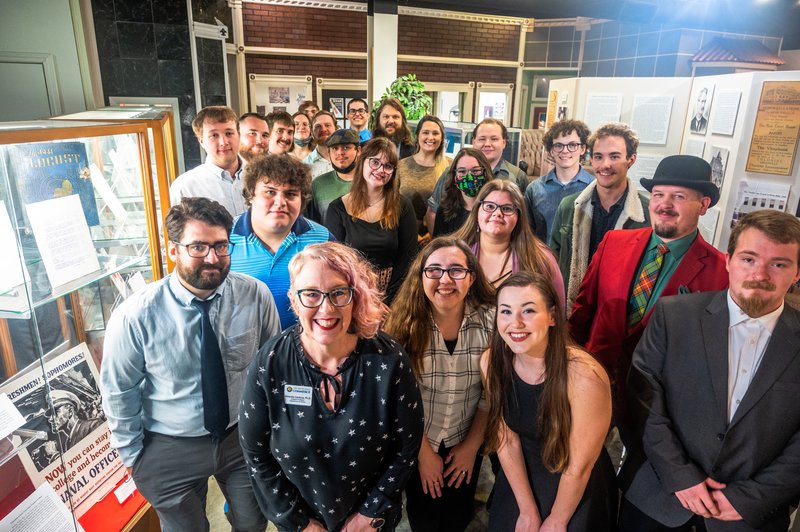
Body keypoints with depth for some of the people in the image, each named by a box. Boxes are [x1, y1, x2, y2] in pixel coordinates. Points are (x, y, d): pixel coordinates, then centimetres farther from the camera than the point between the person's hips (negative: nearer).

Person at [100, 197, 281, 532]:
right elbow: (119, 393, -8)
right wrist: (132, 455, 1)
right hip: (171, 448, -1)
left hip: (243, 437, 2)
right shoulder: (134, 316, -22)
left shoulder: (256, 296, -17)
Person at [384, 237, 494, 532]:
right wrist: (424, 452, -10)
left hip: (467, 444, 1)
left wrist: (472, 446, -4)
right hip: (416, 445, -1)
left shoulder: (490, 320, -15)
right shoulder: (405, 321, -19)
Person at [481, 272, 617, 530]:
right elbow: (507, 440, -8)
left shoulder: (584, 376, -32)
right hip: (519, 479, 4)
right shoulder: (491, 362, -18)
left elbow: (580, 466, -20)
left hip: (579, 492, -3)